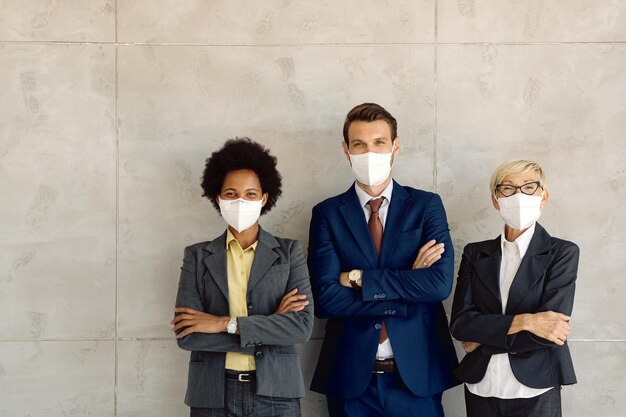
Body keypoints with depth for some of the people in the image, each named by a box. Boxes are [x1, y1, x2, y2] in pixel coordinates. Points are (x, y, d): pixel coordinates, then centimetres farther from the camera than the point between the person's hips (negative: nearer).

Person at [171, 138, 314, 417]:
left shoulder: (289, 252, 2)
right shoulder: (197, 256, 3)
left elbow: (303, 326, -9)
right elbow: (186, 335, -7)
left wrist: (226, 324, -14)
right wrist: (270, 326, -12)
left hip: (275, 393, 0)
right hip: (213, 394, 0)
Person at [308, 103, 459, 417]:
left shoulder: (426, 205, 2)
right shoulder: (327, 214, 1)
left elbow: (440, 283, -12)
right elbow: (325, 298, -11)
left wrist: (357, 278, -13)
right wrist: (408, 286, -13)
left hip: (417, 375, 0)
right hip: (350, 376, 0)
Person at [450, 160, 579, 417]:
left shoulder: (563, 253, -3)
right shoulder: (475, 254, 5)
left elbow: (551, 329, -13)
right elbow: (460, 323, -5)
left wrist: (484, 339, -8)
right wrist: (522, 322, -17)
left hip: (535, 391, -2)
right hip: (481, 389, 3)